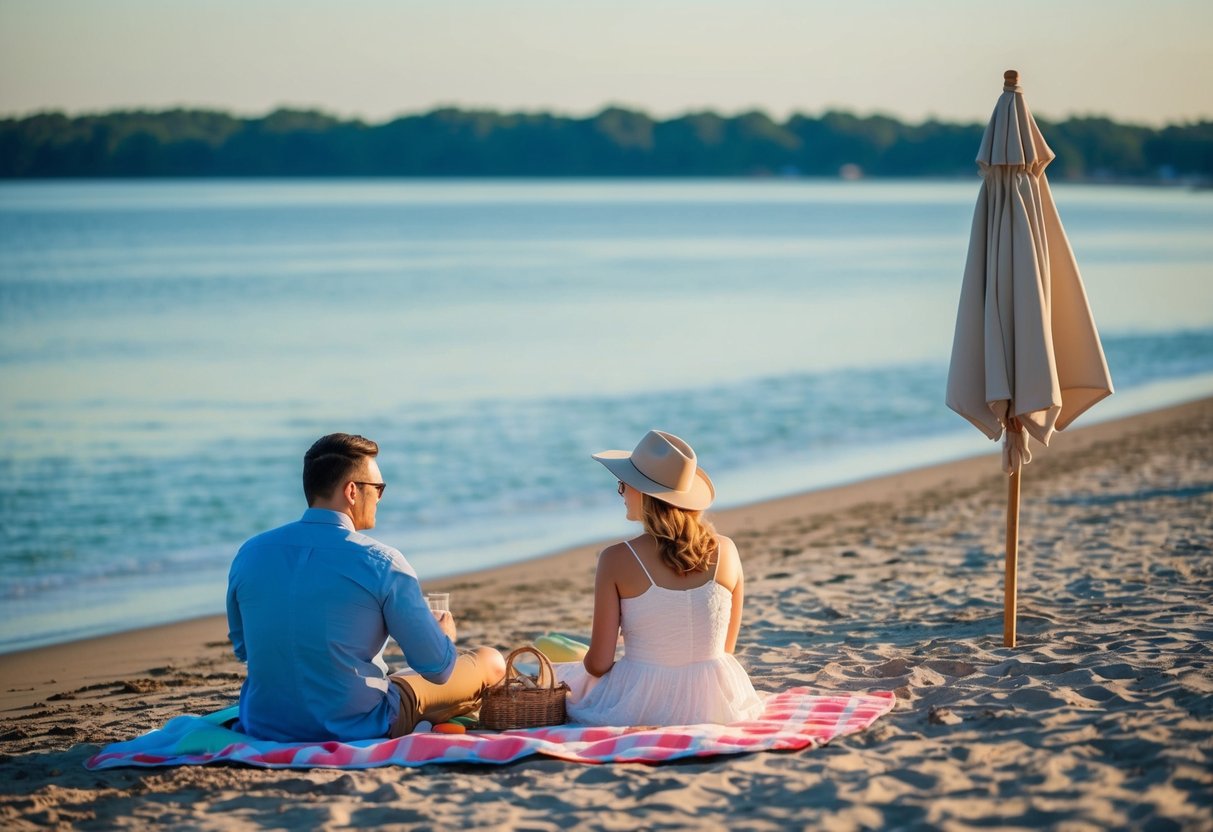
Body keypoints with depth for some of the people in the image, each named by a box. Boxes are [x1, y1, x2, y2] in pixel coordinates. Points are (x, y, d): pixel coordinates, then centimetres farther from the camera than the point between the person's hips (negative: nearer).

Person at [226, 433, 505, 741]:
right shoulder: (381, 563, -16)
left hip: (265, 727, 6)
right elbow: (438, 669, -10)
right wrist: (444, 634, 14)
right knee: (490, 661, 15)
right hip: (357, 729, -6)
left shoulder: (249, 554, -4)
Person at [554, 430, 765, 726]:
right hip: (718, 707, 4)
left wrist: (585, 665, 13)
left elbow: (599, 663, -10)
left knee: (562, 674, 28)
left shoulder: (617, 560, -15)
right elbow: (726, 648, 5)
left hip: (639, 708, -4)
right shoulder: (725, 552, -5)